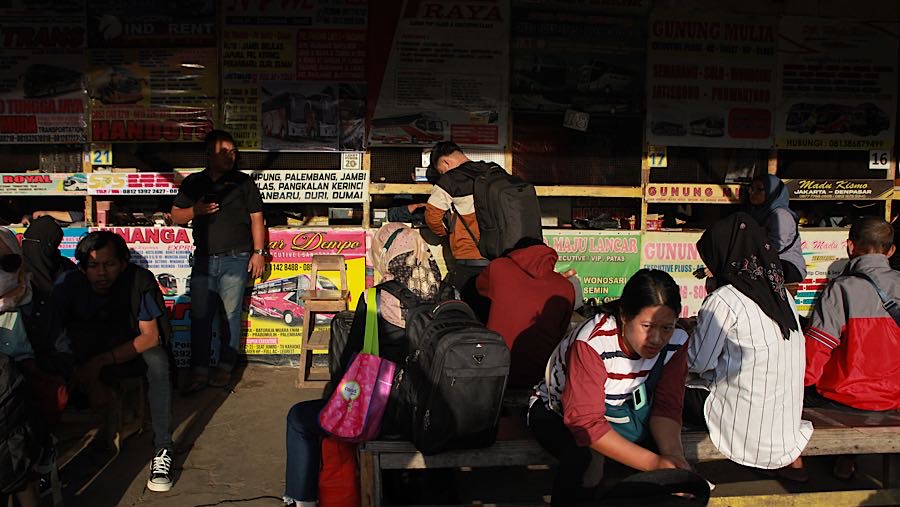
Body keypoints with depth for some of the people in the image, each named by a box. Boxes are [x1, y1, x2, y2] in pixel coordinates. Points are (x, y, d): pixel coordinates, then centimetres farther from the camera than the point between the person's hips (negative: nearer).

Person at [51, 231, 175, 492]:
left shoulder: (139, 280, -21)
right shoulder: (68, 285, -18)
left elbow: (150, 336, -21)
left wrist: (100, 362, -30)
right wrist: (91, 381, -29)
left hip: (131, 352, -1)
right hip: (85, 358, 2)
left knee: (157, 358, -34)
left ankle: (163, 449, -31)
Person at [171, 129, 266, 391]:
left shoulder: (243, 182, 4)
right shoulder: (193, 183, 12)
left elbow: (256, 218, 3)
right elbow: (175, 215, 14)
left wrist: (258, 252, -3)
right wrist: (195, 210, -7)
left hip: (235, 260, -3)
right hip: (203, 260, 3)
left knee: (231, 315, 1)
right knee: (200, 317, 3)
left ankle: (225, 368, 13)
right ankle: (199, 371, 9)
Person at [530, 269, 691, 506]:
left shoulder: (676, 341, -18)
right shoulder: (592, 342, -35)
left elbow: (667, 406, -15)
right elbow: (585, 421, -38)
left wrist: (673, 453, -36)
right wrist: (653, 463, -45)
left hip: (613, 407, 5)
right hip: (555, 411, -5)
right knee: (583, 455, -36)